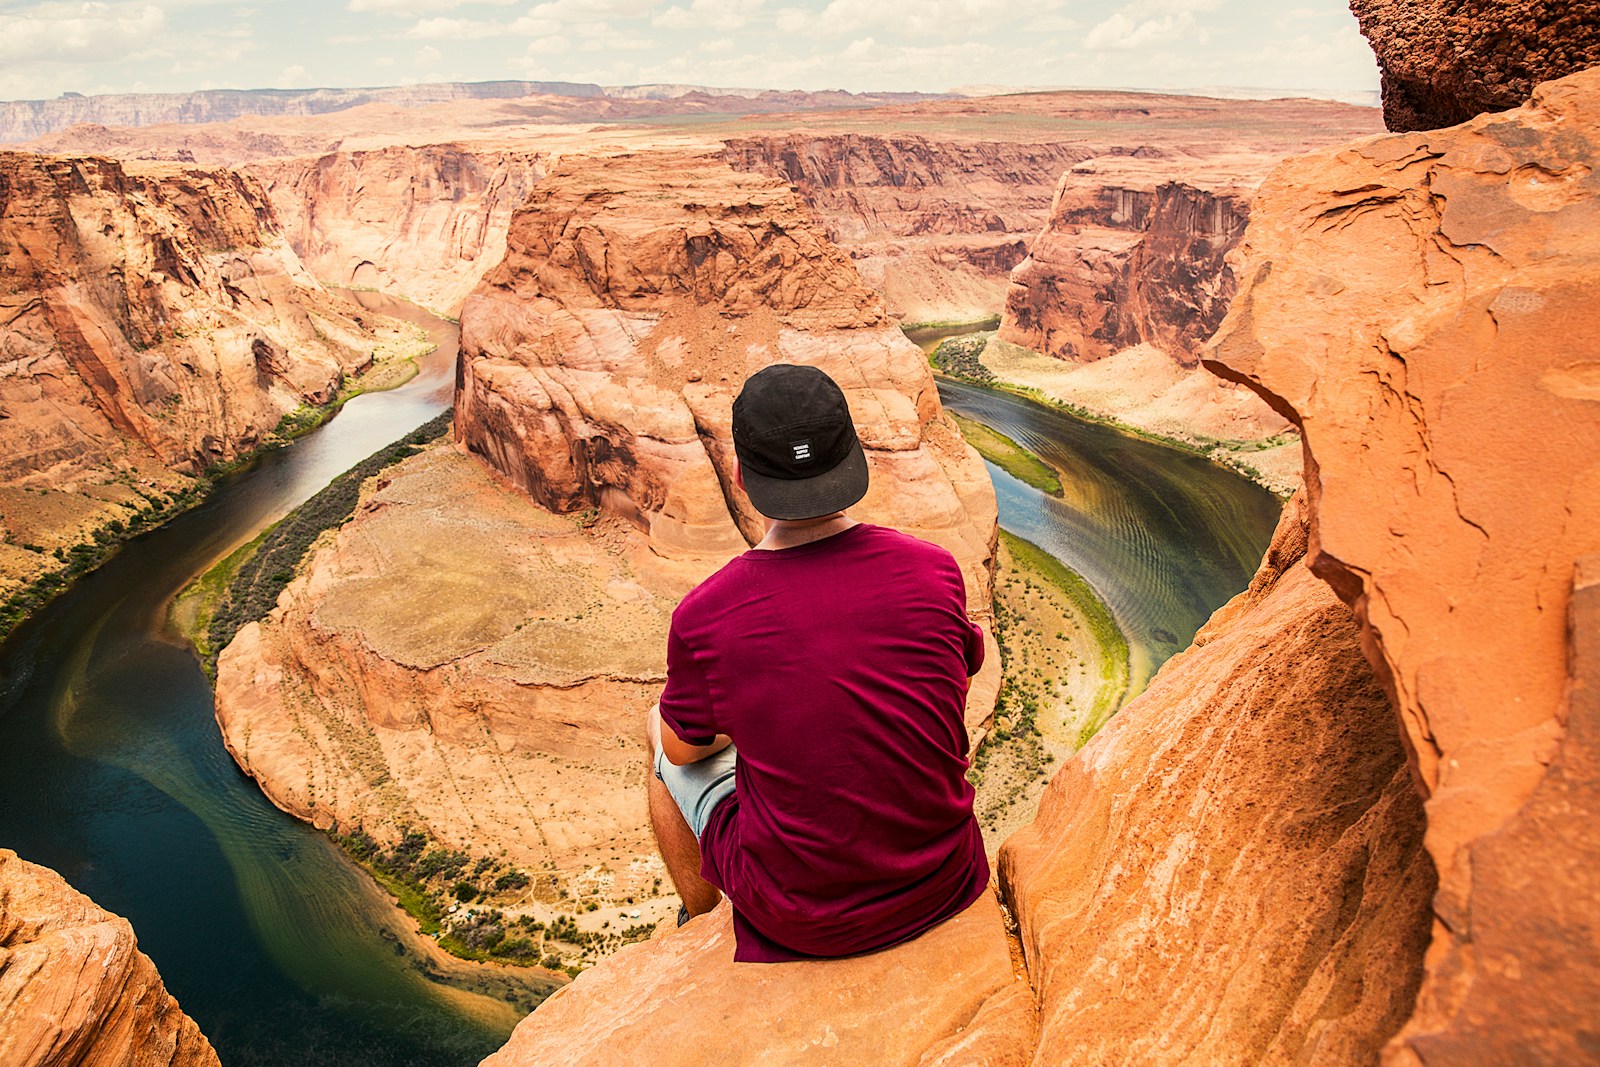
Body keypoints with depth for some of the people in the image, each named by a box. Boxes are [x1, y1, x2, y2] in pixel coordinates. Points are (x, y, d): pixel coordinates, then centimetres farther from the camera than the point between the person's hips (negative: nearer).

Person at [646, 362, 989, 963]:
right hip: (943, 889, 3)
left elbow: (684, 748, 0)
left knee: (661, 730, 20)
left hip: (796, 920, -2)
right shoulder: (934, 571, -14)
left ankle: (700, 920, 43)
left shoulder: (703, 619, -21)